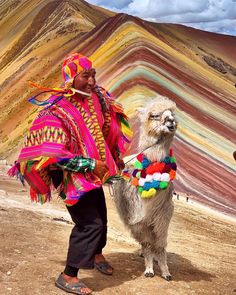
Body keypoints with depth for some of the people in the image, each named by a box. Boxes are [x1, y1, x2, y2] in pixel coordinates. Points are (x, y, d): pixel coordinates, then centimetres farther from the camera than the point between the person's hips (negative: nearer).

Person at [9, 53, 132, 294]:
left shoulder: (95, 97, -3)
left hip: (94, 171, 8)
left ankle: (97, 255, 48)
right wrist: (91, 164, -24)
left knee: (100, 216, 21)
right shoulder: (57, 110, -25)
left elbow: (106, 128, 15)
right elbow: (53, 153, -27)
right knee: (89, 223, -8)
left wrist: (114, 157, 14)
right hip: (72, 176, -8)